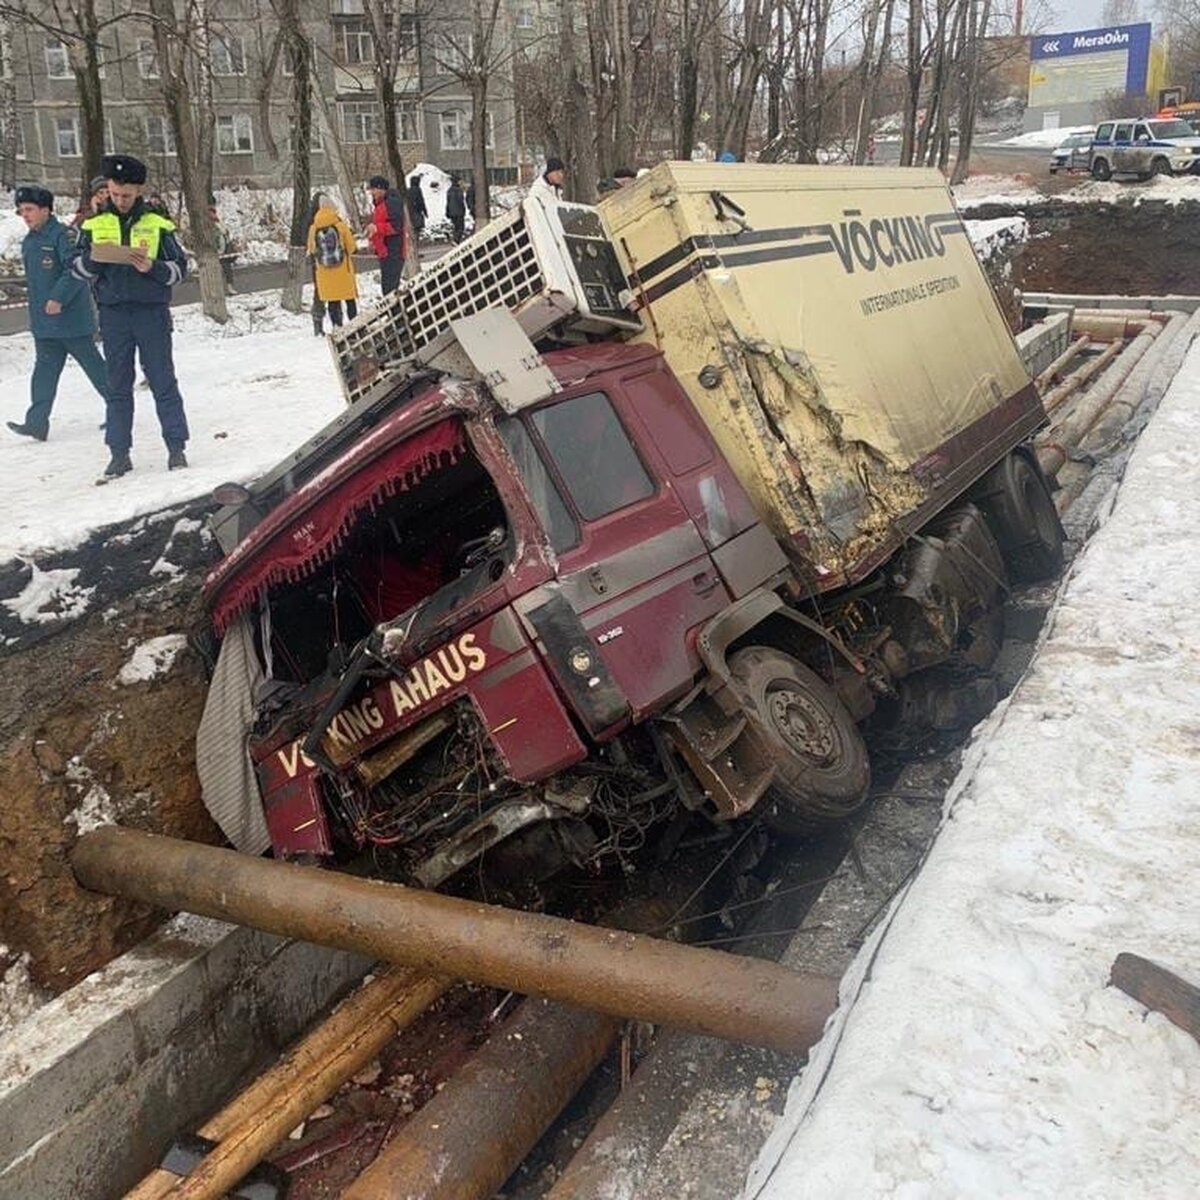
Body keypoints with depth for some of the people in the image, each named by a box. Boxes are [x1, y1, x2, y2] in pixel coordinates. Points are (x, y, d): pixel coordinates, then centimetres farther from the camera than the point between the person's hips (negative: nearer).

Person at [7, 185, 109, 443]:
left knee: (94, 366, 3)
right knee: (44, 371, 2)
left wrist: (58, 298, -27)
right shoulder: (28, 243, 16)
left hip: (73, 320, -8)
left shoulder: (64, 235, -12)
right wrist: (38, 306, 19)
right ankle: (37, 422, -2)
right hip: (43, 324, 8)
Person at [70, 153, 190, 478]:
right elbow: (76, 266, 9)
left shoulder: (158, 225, 2)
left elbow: (180, 268, 0)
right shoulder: (94, 225, 9)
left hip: (152, 312, -2)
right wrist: (92, 259, -13)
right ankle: (120, 453, 11)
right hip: (113, 314, 3)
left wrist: (153, 268, -19)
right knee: (117, 386, 7)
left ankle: (176, 447, 8)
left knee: (163, 382, 1)